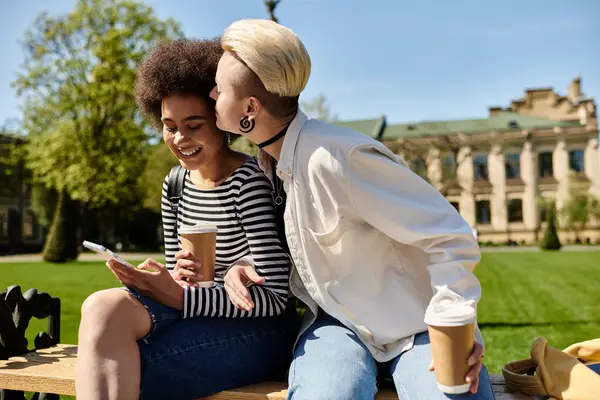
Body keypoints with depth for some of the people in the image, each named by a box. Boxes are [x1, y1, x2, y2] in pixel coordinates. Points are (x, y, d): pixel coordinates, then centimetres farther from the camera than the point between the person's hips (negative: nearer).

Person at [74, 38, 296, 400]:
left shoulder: (249, 181, -14)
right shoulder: (176, 184, 8)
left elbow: (274, 296, -17)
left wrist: (180, 297, -22)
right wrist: (174, 277, -9)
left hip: (257, 327, -6)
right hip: (199, 313, 7)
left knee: (113, 369, -27)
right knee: (102, 307, -24)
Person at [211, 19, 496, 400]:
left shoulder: (338, 157, -25)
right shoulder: (265, 161, 0)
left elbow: (449, 235, -20)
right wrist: (243, 266, -6)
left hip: (416, 324, -4)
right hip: (337, 323, 4)